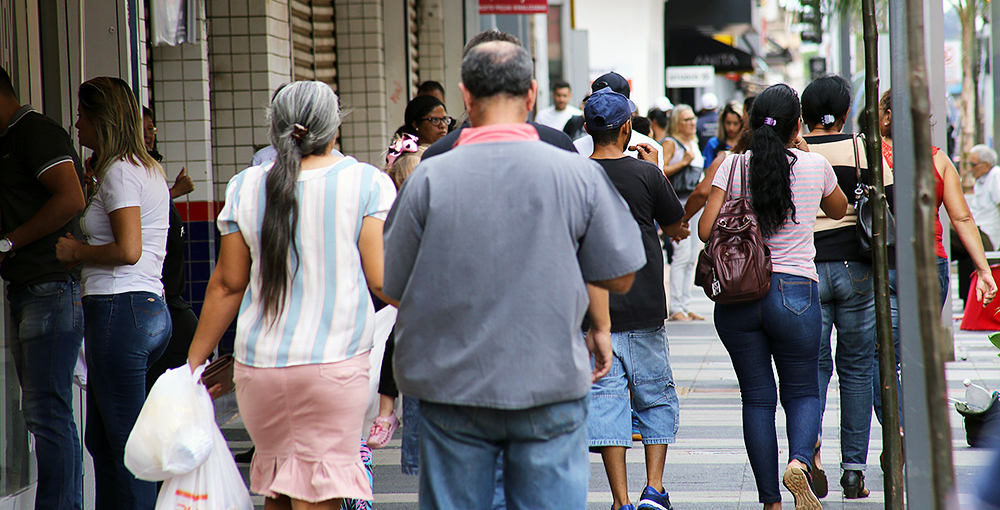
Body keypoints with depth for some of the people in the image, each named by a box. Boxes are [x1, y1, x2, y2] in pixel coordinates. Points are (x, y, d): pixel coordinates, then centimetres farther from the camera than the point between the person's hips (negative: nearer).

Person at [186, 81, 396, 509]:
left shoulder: (246, 188, 5)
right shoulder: (368, 183, -3)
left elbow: (228, 285, 7)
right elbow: (382, 281, -7)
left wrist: (194, 360, 16)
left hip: (258, 364, 3)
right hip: (334, 362, -3)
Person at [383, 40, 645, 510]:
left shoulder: (429, 178, -7)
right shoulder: (578, 174, -6)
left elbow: (394, 287, 1)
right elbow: (618, 277, 1)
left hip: (451, 387, 0)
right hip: (550, 386, 0)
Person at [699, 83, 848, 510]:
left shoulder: (733, 166, -2)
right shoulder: (815, 166, 0)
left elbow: (706, 229, -6)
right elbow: (839, 210, 21)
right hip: (795, 291, -1)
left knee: (757, 398, 8)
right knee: (802, 391, 12)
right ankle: (799, 461, -17)